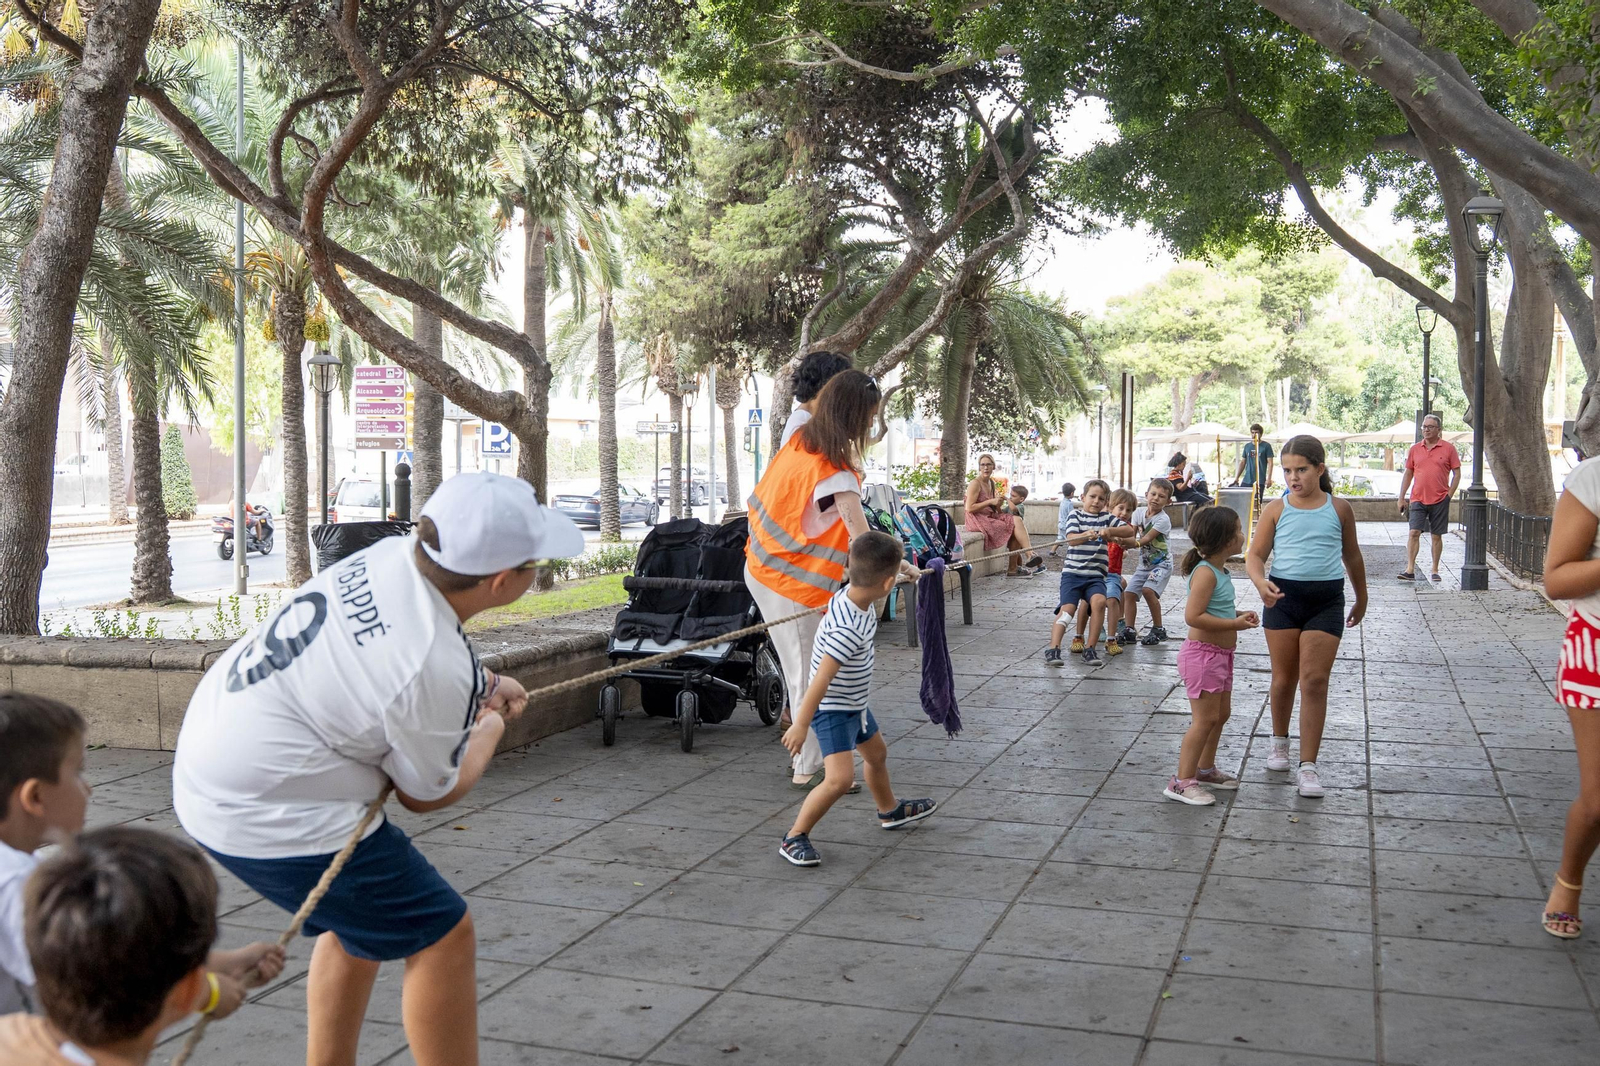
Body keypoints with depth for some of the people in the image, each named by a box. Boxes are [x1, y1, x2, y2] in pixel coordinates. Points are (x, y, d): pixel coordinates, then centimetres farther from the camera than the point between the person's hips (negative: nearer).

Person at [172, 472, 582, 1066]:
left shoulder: (393, 553, -7)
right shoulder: (435, 671, -29)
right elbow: (427, 795, -8)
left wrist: (485, 685, 8)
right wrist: (494, 723, 7)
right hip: (269, 816, -9)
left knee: (358, 922, 25)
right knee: (441, 935, 1)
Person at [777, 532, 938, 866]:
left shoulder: (852, 594, -10)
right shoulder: (848, 629, -36)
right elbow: (822, 679, -34)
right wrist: (800, 725, -31)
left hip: (854, 704, 10)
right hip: (832, 710, -10)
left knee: (877, 754, 29)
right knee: (840, 778, -20)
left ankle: (890, 810, 55)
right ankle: (794, 838, -5)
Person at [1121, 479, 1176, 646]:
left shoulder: (1163, 519, -16)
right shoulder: (1139, 512, 1)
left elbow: (1147, 538, -25)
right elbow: (1131, 534, -6)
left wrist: (1135, 543, -41)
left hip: (1161, 563, -6)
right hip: (1144, 562, 7)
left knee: (1148, 590, -25)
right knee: (1129, 592, -2)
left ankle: (1158, 629, -10)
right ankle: (1129, 630, 8)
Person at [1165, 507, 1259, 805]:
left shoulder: (1220, 570, 11)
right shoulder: (1205, 573, -19)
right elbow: (1193, 616, -27)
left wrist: (1239, 614, 8)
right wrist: (1234, 624, -23)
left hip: (1221, 655, 10)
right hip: (1202, 654, -10)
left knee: (1221, 715, 19)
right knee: (1205, 719, -8)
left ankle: (1205, 769, 33)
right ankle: (1182, 781, -4)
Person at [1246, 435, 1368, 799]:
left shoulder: (1339, 509, 3)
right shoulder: (1276, 509, 1)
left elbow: (1352, 556, 16)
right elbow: (1256, 555, -2)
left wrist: (1361, 599, 24)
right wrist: (1260, 581, -24)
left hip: (1326, 599, -1)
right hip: (1282, 596, 1)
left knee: (1314, 681, -6)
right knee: (1284, 678, 11)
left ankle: (1308, 766, -3)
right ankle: (1279, 741, 36)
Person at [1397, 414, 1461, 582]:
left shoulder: (1448, 449, 1)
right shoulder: (1415, 449, 8)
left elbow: (1457, 474, 3)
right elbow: (1408, 474, 13)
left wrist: (1449, 495, -5)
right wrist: (1401, 498, 8)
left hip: (1440, 500, -1)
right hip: (1418, 499, 1)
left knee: (1437, 536, 5)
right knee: (1414, 533, -8)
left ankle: (1435, 571, 14)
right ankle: (1410, 570, -10)